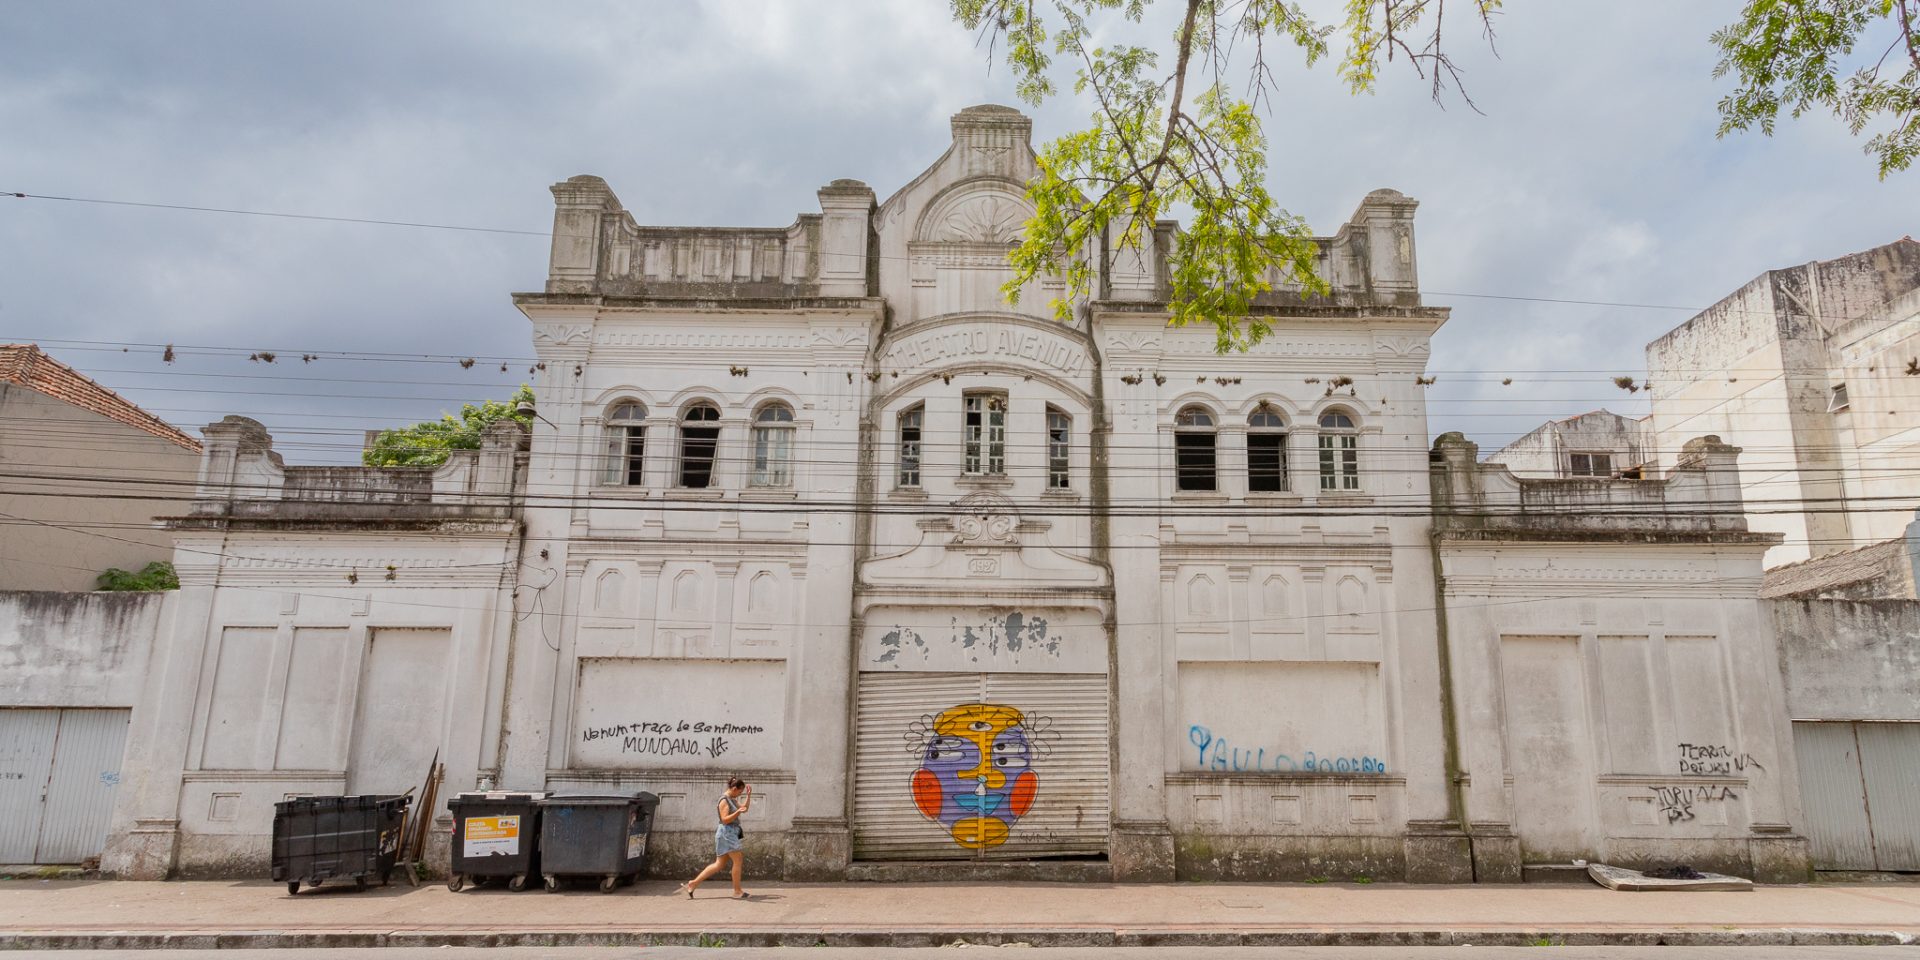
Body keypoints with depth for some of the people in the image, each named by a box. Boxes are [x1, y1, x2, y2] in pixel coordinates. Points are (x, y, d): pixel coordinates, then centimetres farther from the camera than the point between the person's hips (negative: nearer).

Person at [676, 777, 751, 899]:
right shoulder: (724, 800, -14)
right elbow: (725, 819, -21)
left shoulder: (732, 799, 14)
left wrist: (748, 796, 14)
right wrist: (738, 812, -32)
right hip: (726, 833, -10)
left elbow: (744, 808, 24)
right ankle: (737, 892, 0)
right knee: (738, 861, -7)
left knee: (719, 865, 9)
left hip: (731, 834, 10)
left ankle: (692, 884, 10)